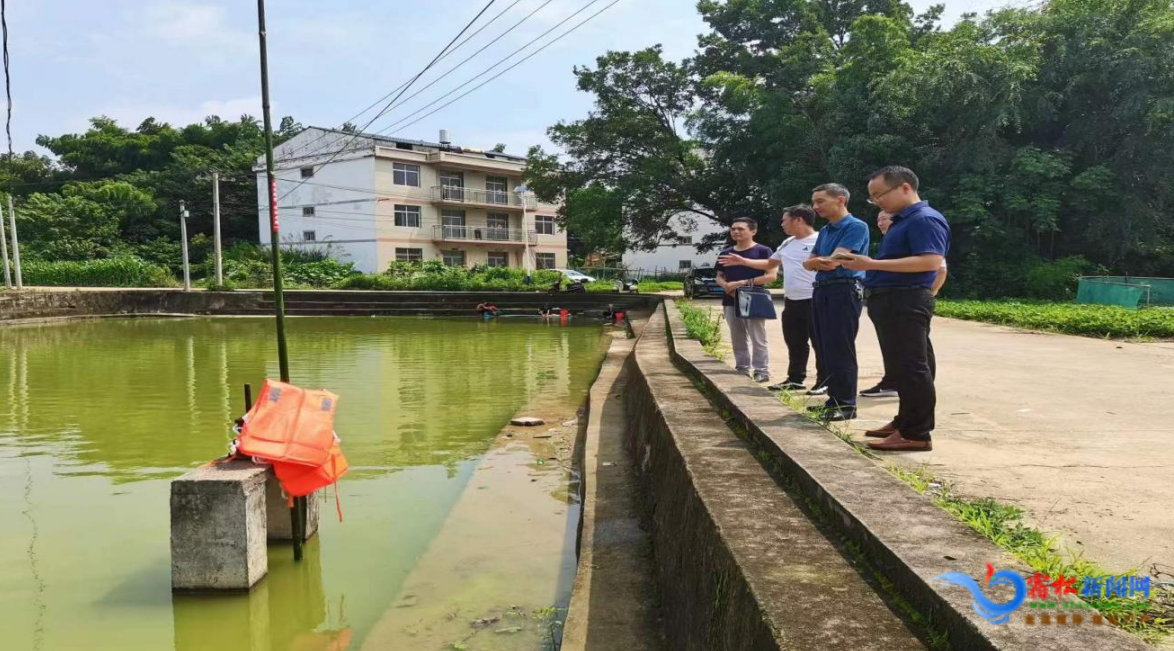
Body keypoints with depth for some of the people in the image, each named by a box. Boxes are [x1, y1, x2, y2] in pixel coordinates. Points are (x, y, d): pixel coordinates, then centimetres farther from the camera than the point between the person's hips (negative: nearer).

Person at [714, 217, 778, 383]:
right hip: (731, 301, 6)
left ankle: (762, 371, 0)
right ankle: (742, 369, 18)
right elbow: (719, 277, 19)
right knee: (737, 340, 10)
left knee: (758, 338, -4)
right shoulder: (725, 253, 13)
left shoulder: (763, 251, -4)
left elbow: (772, 275, -10)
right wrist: (726, 286, -7)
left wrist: (743, 282, -16)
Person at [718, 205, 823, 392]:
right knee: (795, 343, 14)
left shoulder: (820, 241, -10)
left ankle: (824, 382, 6)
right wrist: (742, 261, 23)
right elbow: (769, 264, 28)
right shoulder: (787, 244, 16)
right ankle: (795, 379, 24)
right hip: (791, 302, 8)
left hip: (815, 301, -8)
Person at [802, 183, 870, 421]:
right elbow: (808, 264, 15)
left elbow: (833, 261, -17)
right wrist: (815, 262, -7)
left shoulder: (856, 227, -9)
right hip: (821, 290, 9)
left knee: (840, 349, -8)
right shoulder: (824, 231, 18)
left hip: (844, 290, -9)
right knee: (825, 348, 10)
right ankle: (834, 398, 18)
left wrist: (817, 261, 2)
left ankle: (846, 404, -3)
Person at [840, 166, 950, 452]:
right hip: (891, 300, 11)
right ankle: (905, 422, 25)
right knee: (900, 367, 16)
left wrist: (873, 264, -26)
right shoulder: (902, 221, 18)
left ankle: (917, 434, -4)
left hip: (906, 302, -11)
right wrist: (866, 263, 12)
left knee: (911, 367, -7)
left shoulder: (925, 219, -13)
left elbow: (931, 261, -25)